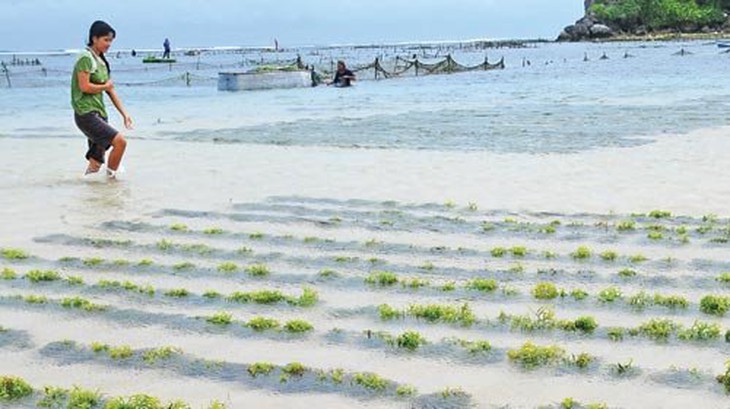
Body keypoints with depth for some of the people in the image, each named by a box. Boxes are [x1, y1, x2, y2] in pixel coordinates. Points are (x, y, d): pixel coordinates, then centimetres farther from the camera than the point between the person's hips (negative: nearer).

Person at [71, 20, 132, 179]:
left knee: (95, 164, 9)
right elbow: (84, 87, -18)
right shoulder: (86, 58, -9)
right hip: (86, 114, -9)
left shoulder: (101, 61, 18)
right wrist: (105, 86, -2)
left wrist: (124, 113, 11)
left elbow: (111, 90, 17)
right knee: (120, 141, -19)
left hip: (99, 113, 9)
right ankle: (111, 176, -5)